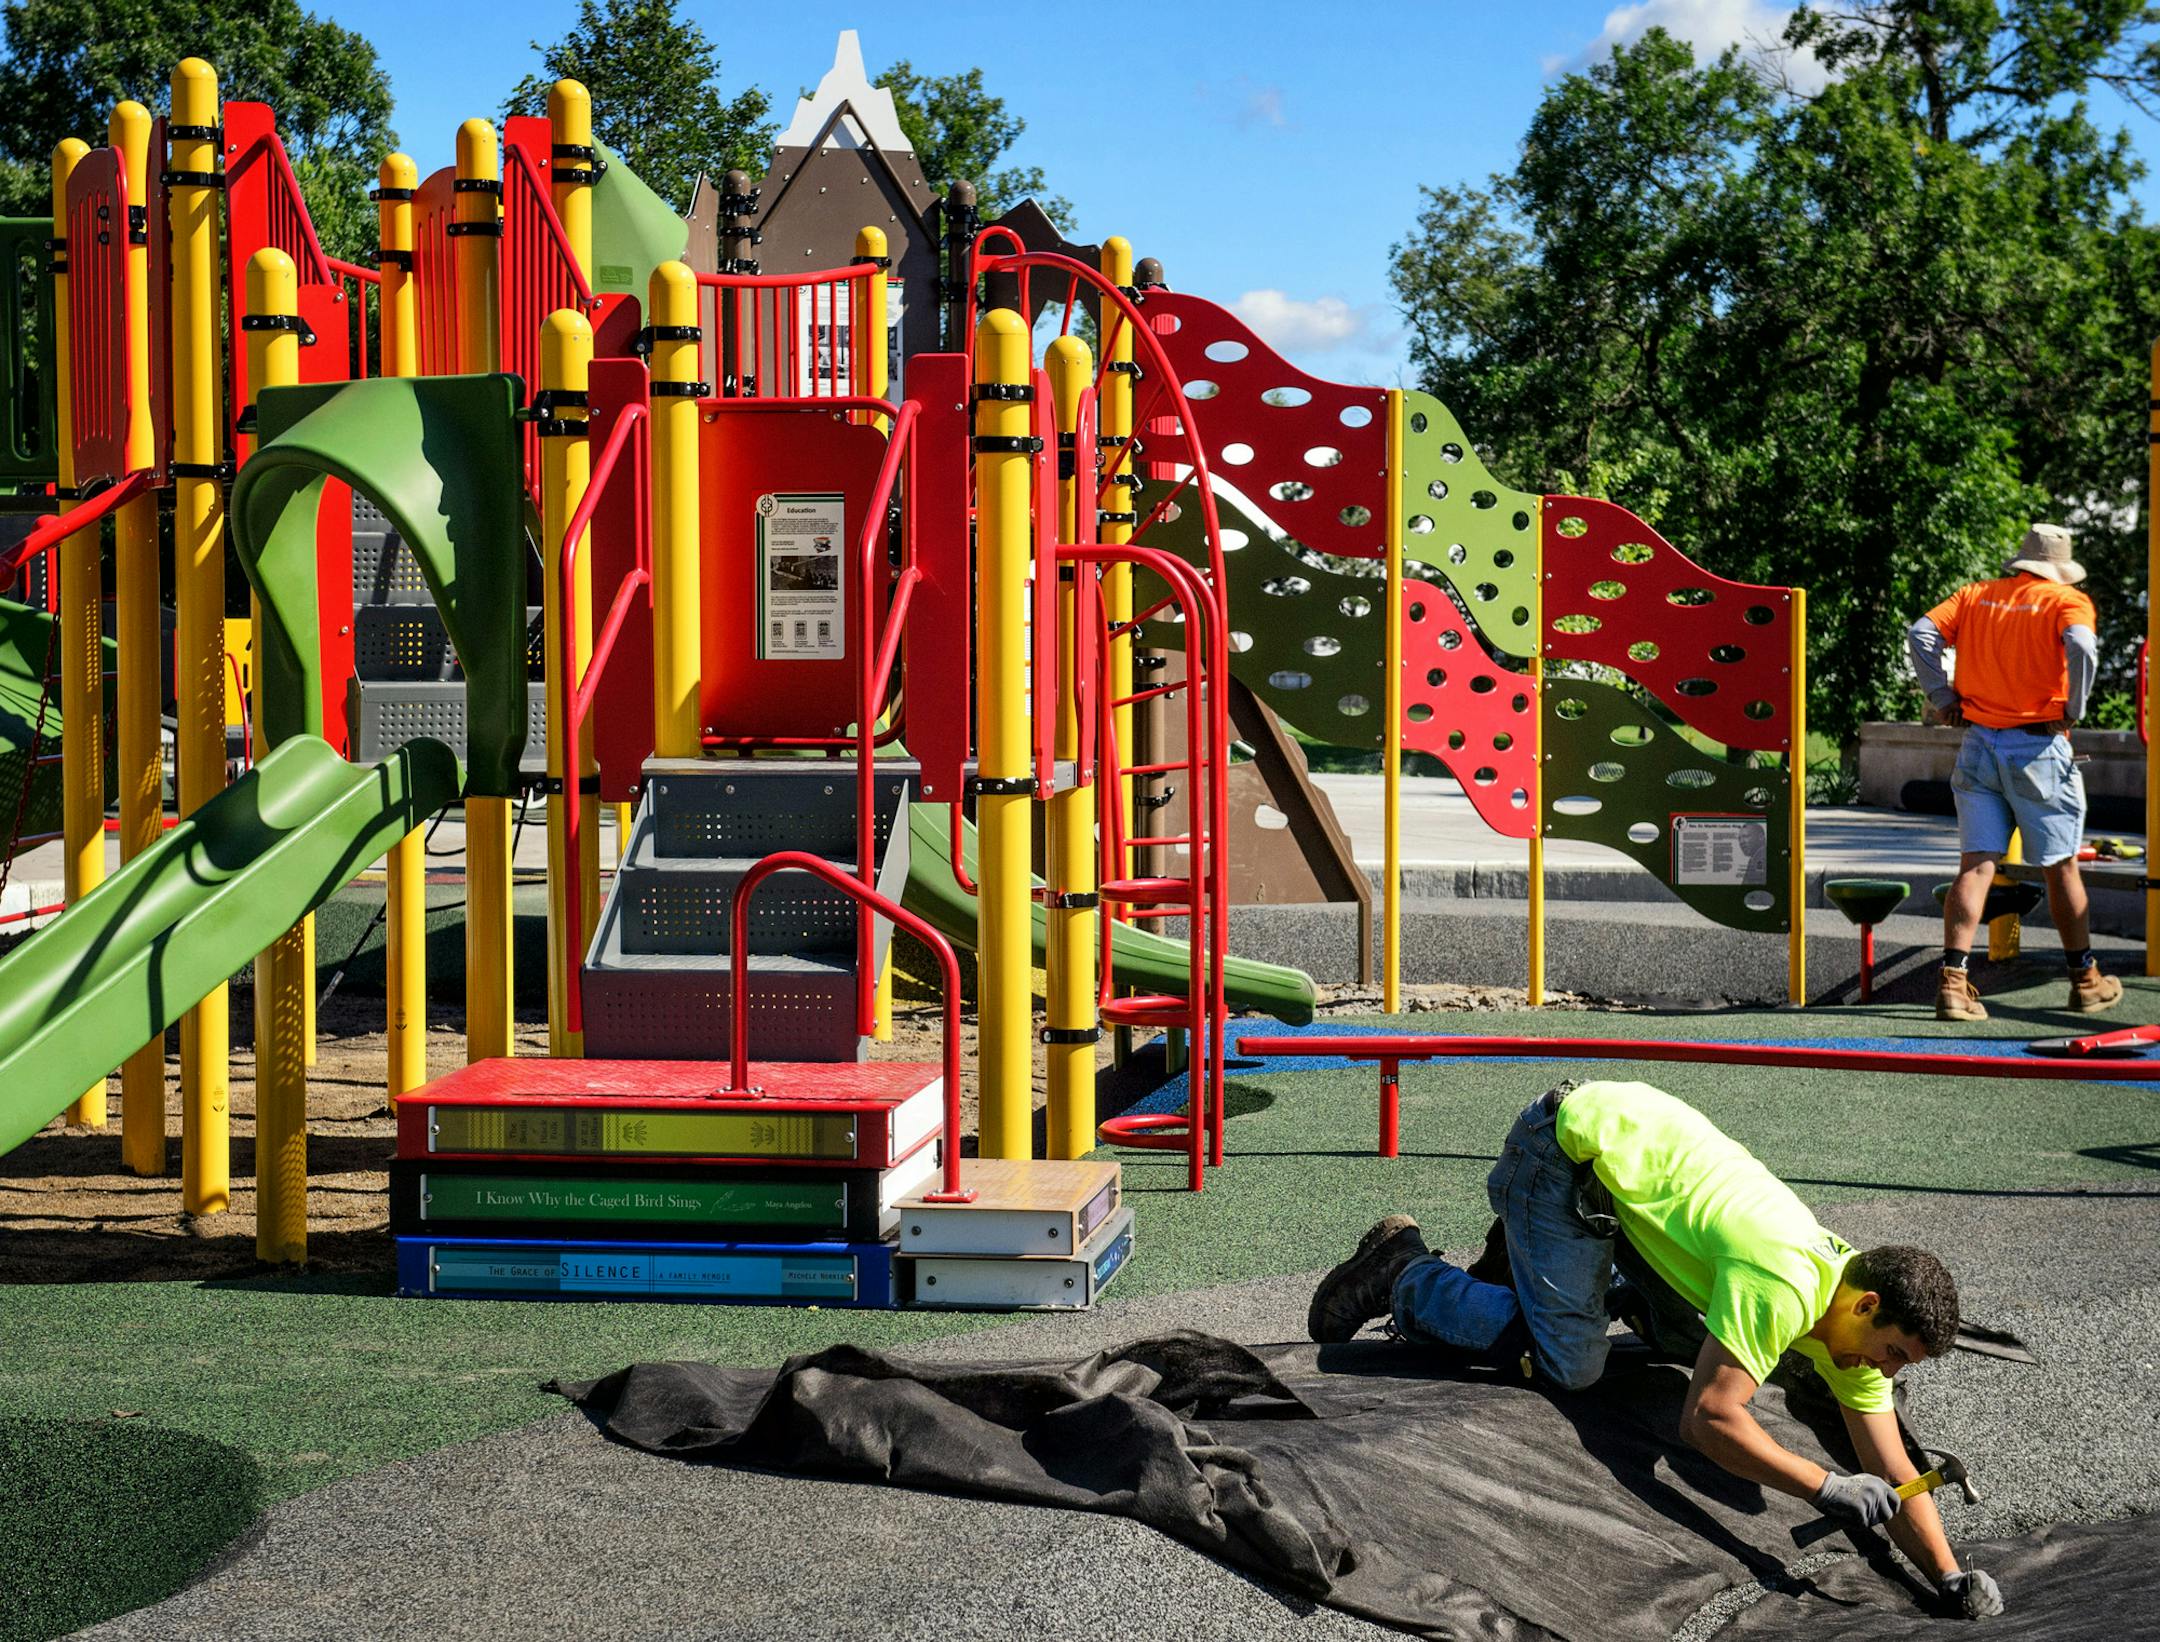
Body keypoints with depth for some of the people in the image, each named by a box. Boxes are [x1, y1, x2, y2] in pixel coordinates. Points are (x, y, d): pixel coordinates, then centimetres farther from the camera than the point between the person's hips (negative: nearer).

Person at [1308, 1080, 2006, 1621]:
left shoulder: (1856, 1323, -3)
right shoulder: (1786, 1290, -29)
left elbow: (1893, 1475, 0)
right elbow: (1707, 1418, -32)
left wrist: (1950, 1575, -12)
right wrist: (1828, 1488, -32)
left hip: (1640, 1141, 8)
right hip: (1576, 1138, -8)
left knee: (1689, 1339, 8)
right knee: (1571, 1363, -16)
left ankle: (1521, 1263, 24)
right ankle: (1404, 1280, 2)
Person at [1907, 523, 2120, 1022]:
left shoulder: (1975, 595, 11)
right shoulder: (2067, 601, -1)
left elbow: (1921, 633, -1)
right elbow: (2081, 645, -21)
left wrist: (1941, 696, 4)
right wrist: (2074, 709, -9)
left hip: (1978, 745, 3)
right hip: (2038, 748, -3)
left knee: (1975, 864, 1)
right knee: (2060, 868, 9)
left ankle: (1954, 981, -10)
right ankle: (2085, 981, 21)